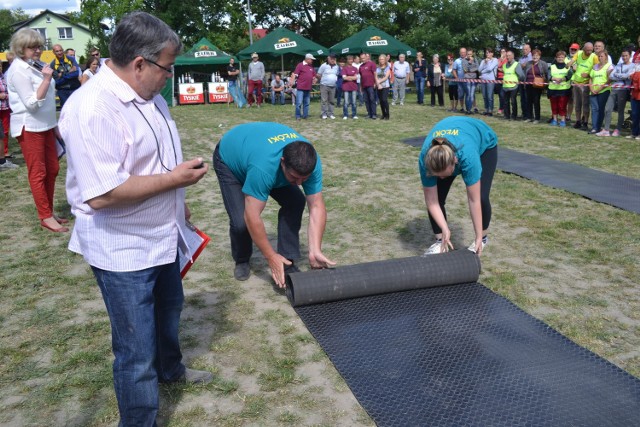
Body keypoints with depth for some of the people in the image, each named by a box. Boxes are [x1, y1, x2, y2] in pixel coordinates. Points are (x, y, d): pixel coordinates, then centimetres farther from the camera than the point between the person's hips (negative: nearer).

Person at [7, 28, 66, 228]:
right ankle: (46, 217, 5)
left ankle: (49, 210, 22)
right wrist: (46, 79, -24)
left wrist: (54, 125, 19)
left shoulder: (35, 66, 12)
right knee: (38, 173, -2)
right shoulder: (18, 70, -15)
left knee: (52, 169, 11)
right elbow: (32, 103, -21)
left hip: (45, 125, 9)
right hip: (29, 127, -8)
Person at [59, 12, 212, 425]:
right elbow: (102, 194, -33)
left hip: (162, 236, 10)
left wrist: (179, 202, 20)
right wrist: (175, 179, -25)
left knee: (169, 310, 31)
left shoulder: (148, 95, 3)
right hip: (124, 251, -10)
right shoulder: (92, 109, -27)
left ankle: (170, 368, 58)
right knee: (137, 353, 2)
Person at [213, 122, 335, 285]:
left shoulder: (311, 162, -29)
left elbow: (317, 206, -27)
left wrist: (315, 251, -36)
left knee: (296, 202, -15)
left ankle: (287, 263, -1)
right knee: (241, 221, -22)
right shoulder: (263, 167, -46)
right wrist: (271, 257, -35)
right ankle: (241, 261, 10)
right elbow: (252, 217, -42)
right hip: (229, 160, -5)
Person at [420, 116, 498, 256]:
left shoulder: (467, 156, -45)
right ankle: (440, 241, 6)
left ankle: (483, 238, 8)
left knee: (481, 197, -17)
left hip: (484, 143, -2)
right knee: (436, 197, -13)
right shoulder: (425, 159, -36)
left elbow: (474, 200, -37)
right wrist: (445, 230, -32)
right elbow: (431, 201, -26)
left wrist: (479, 237, -32)